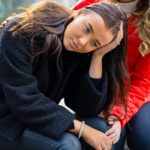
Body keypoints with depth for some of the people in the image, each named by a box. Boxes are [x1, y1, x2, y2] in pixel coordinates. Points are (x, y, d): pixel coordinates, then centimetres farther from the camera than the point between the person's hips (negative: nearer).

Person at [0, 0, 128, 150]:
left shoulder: (81, 54, -6)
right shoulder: (22, 33, -23)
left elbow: (87, 109, -13)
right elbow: (23, 100, -29)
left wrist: (98, 56, -20)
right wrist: (81, 129, -27)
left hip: (39, 120, 6)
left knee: (102, 130, -14)